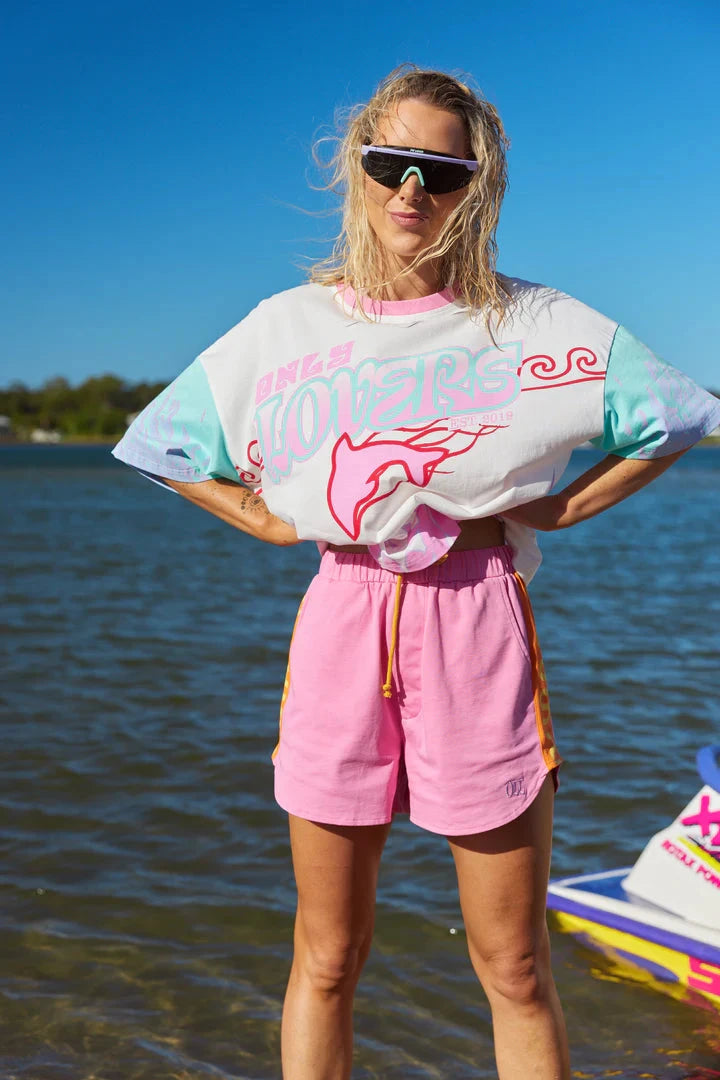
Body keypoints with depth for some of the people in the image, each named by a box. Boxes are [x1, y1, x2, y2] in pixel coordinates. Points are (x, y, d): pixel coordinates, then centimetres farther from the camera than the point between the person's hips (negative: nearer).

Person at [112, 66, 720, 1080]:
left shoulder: (537, 324, 3)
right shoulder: (289, 326, 7)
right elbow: (165, 444, 15)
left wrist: (555, 508, -1)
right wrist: (271, 519, 3)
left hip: (481, 626, -1)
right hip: (343, 625, 1)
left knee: (515, 970, 7)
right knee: (327, 960, 9)